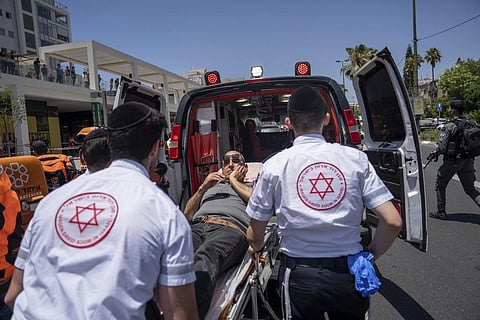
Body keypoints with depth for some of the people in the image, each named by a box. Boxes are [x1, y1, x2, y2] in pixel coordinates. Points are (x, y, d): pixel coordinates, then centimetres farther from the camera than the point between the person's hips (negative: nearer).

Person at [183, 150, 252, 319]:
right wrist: (203, 187, 19)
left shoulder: (251, 186, 34)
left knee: (206, 255, -41)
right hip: (197, 227, 3)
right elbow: (187, 214, 30)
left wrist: (234, 180, 20)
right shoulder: (210, 186, 43)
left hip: (230, 228, -3)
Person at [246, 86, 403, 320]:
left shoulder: (275, 165, -8)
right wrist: (370, 256, 9)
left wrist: (257, 248, 21)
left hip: (299, 275, -1)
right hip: (348, 273, 2)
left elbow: (254, 235, -2)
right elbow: (393, 222, -8)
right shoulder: (356, 158, -6)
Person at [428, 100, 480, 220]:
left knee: (440, 185, 12)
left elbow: (442, 147, -17)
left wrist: (435, 153, 2)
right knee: (470, 189, 14)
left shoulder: (450, 126, -15)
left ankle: (441, 212, 18)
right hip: (468, 161, 6)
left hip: (452, 161, -6)